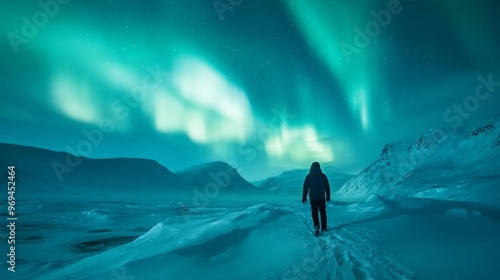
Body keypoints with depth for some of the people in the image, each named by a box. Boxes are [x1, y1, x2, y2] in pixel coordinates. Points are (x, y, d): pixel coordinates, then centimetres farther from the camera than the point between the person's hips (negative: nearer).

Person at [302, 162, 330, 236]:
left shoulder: (308, 176, -4)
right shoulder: (323, 176, -1)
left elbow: (305, 187, -3)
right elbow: (327, 187, 4)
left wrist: (304, 197, 4)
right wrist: (328, 196, 14)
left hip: (313, 198, -1)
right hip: (322, 198, 1)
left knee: (314, 213, 5)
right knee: (323, 213, 13)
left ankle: (316, 227, -11)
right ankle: (324, 228, 18)